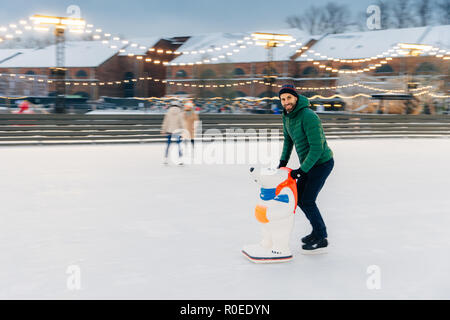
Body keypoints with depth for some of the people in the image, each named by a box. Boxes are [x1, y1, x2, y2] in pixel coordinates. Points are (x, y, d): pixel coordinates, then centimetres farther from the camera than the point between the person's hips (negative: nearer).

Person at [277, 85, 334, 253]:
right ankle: (319, 231, 26)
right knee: (298, 197, 12)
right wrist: (283, 161, 8)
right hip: (310, 164, 9)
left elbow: (317, 148, -28)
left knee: (307, 200, -8)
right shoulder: (287, 115, 2)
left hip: (322, 163, -9)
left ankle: (321, 239, 6)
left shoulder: (308, 116, -26)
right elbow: (288, 140, 18)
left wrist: (301, 171, -26)